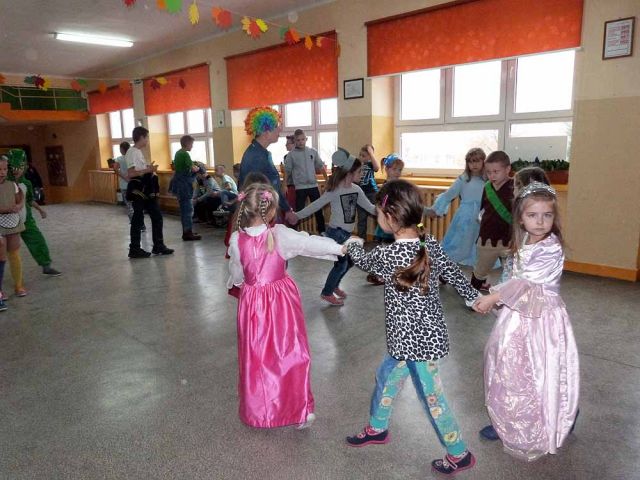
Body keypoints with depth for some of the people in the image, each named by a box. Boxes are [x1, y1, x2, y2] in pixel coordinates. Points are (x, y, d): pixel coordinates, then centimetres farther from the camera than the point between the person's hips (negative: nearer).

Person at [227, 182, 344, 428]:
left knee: (256, 357, 16)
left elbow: (237, 275, 1)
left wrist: (234, 282, 23)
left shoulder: (237, 240, -10)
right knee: (291, 353, 12)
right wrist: (342, 247, -6)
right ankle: (299, 410, 21)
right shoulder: (280, 234, -17)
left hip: (253, 303, 2)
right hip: (281, 301, -1)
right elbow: (309, 243, -15)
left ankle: (259, 411, 30)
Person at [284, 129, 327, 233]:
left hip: (313, 185, 3)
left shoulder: (313, 151, 4)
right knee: (300, 211, 3)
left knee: (318, 209, 10)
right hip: (300, 187, -3)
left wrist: (327, 180, 10)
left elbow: (321, 166, 11)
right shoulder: (291, 154, -4)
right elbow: (287, 171, -1)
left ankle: (322, 231, 23)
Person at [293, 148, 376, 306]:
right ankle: (327, 293, 17)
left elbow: (369, 207, 6)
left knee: (349, 261, 14)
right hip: (336, 232, -7)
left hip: (347, 233, 7)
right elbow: (315, 206, -15)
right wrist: (296, 216, -19)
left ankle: (334, 286, 37)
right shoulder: (334, 191, -18)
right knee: (341, 263, -2)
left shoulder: (356, 189, 2)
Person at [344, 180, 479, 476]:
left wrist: (352, 246, 21)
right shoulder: (430, 243, -5)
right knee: (385, 376, 24)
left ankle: (459, 455, 29)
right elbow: (453, 273, 6)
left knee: (431, 397, 10)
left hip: (414, 338, -8)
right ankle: (377, 428, 45)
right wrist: (474, 298, 22)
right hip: (422, 333, 8)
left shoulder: (386, 255, -23)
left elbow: (363, 261, -1)